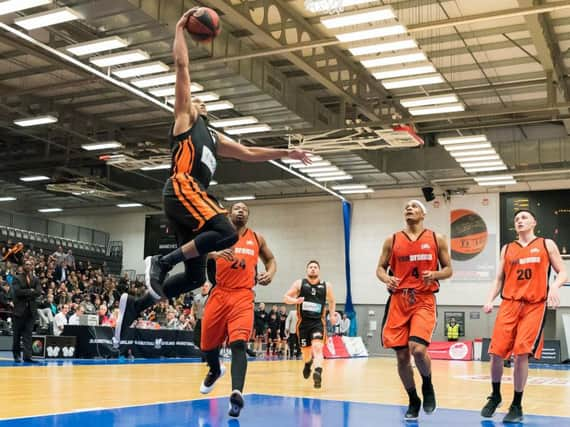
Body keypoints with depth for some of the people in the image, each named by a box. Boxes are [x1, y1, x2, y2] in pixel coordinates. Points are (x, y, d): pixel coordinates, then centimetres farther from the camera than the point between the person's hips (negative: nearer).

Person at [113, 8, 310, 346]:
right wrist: (181, 27, 13)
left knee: (196, 276, 2)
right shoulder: (185, 117, 14)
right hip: (183, 188, -8)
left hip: (194, 194, 8)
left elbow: (250, 153, 36)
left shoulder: (215, 138, 34)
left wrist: (286, 153, 31)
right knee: (228, 234, -28)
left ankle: (135, 306, 5)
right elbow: (182, 65, 9)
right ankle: (162, 262, -23)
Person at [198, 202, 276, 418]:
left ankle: (237, 393, -32)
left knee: (239, 343, -21)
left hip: (243, 296, -1)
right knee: (208, 344, 12)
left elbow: (270, 259, 25)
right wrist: (215, 254, -30)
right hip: (220, 294, 1)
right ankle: (215, 370, 46)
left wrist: (270, 273, 2)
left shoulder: (256, 238, 13)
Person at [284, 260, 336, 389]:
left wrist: (332, 314, 7)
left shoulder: (326, 286, 5)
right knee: (306, 350, 11)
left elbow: (332, 301, 21)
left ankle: (318, 373, -35)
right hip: (303, 322, 1)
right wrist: (295, 300, -18)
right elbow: (286, 297, 3)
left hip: (318, 322, -1)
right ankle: (308, 364, 45)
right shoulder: (299, 283, 2)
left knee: (317, 347, -22)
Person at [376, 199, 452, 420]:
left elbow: (448, 269, 8)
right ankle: (413, 401, 23)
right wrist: (386, 279, -10)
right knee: (402, 355, 3)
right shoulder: (392, 240, 8)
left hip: (424, 301, -3)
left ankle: (428, 386, 9)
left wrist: (434, 275, -13)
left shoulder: (436, 239, 5)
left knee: (417, 348, -22)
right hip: (398, 300, 3)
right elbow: (380, 268, 12)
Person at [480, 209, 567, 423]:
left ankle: (517, 405, 6)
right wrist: (490, 300, 0)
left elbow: (562, 272, 6)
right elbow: (499, 279, 16)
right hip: (509, 304, 3)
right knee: (496, 352, -4)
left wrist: (554, 287, -15)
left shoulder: (546, 244, 7)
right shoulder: (507, 249, 14)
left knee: (521, 353, -11)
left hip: (535, 305, -3)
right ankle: (495, 396, 20)